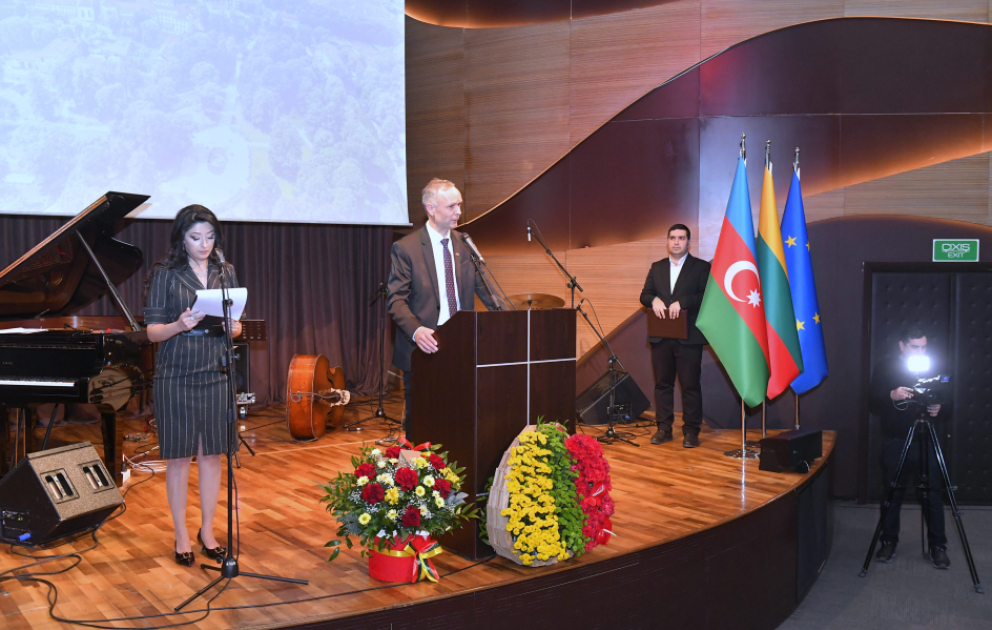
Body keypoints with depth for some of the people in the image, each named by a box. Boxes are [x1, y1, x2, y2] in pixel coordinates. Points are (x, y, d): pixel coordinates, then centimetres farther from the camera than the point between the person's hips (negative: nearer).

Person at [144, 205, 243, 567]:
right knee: (178, 456, 3)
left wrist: (234, 327, -11)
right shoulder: (165, 274, -2)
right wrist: (180, 325, -23)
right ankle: (182, 535, 16)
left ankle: (207, 531, 21)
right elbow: (152, 331, -3)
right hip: (176, 376, -3)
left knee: (212, 454, 7)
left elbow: (236, 323, 12)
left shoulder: (225, 272, 8)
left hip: (215, 374, 3)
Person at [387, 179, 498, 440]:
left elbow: (482, 287, 11)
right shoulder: (406, 247, -6)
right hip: (424, 348, -4)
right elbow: (396, 299, -11)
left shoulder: (464, 244, 8)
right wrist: (416, 330, -28)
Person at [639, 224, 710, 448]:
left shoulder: (701, 267, 3)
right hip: (661, 337, 4)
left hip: (688, 337, -4)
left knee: (690, 385, -2)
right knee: (662, 383, 7)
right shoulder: (657, 268, 17)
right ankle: (664, 428, 15)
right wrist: (654, 300, -11)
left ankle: (691, 431, 5)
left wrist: (682, 302, -20)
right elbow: (644, 295, 12)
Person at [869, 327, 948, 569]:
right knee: (892, 493, 4)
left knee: (933, 494, -2)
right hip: (895, 441, -1)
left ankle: (938, 546, 8)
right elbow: (873, 403, -5)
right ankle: (888, 542, 16)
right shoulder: (885, 368, -1)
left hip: (925, 440, 1)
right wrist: (891, 396, -24)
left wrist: (939, 409, -15)